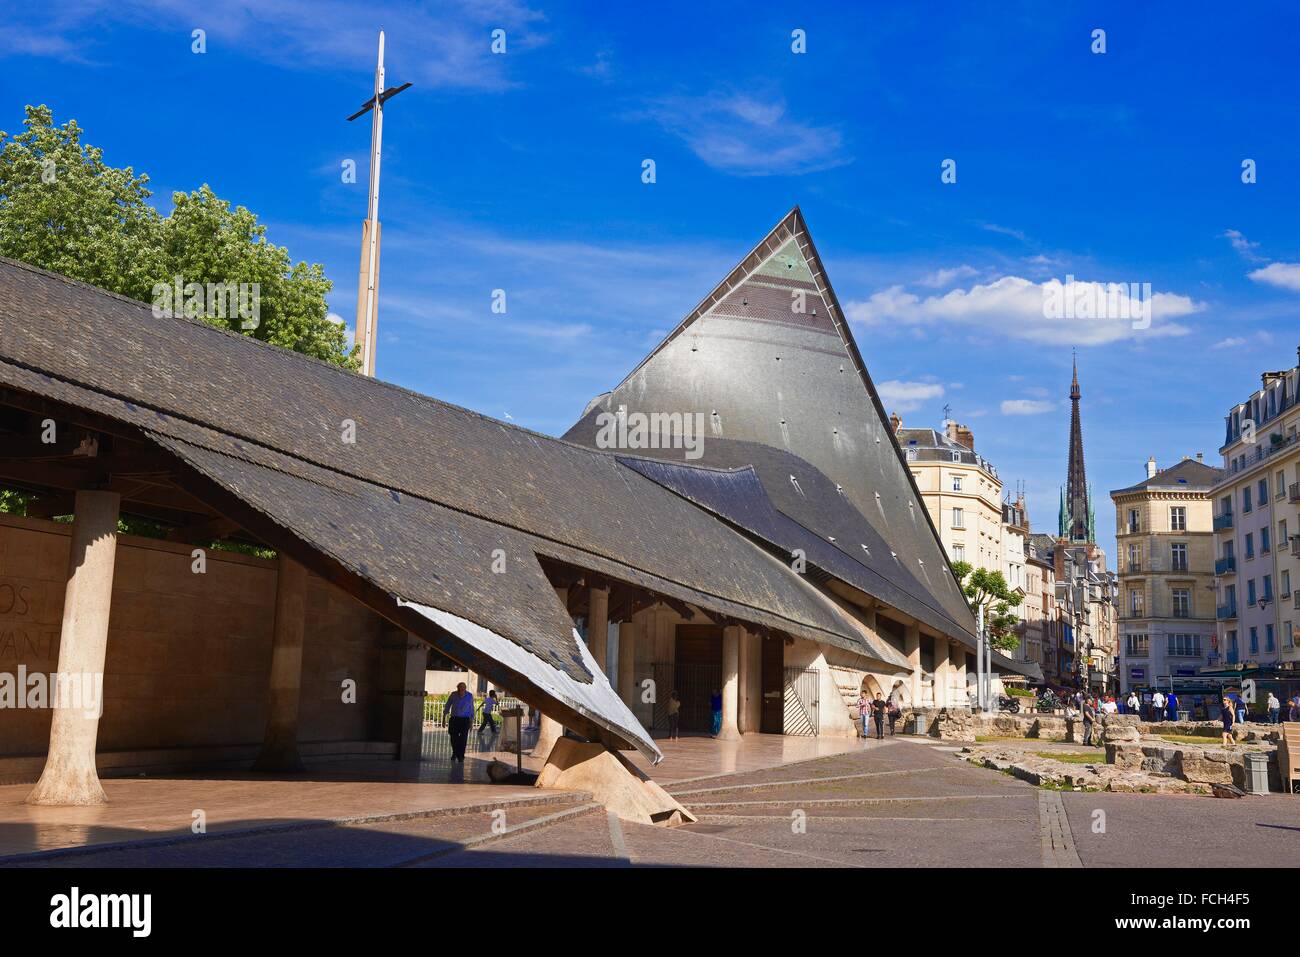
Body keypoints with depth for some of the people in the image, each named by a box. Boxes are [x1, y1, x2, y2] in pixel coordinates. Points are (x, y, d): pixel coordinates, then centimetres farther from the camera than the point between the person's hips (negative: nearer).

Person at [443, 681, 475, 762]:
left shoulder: (470, 696, -4)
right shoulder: (453, 695, -3)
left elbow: (471, 709, 5)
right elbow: (447, 706, 6)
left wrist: (471, 721, 8)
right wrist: (444, 718, 6)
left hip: (465, 720, -1)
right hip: (454, 719, 1)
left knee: (463, 738, -8)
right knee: (453, 737, 5)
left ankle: (461, 756, -1)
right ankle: (455, 753, 28)